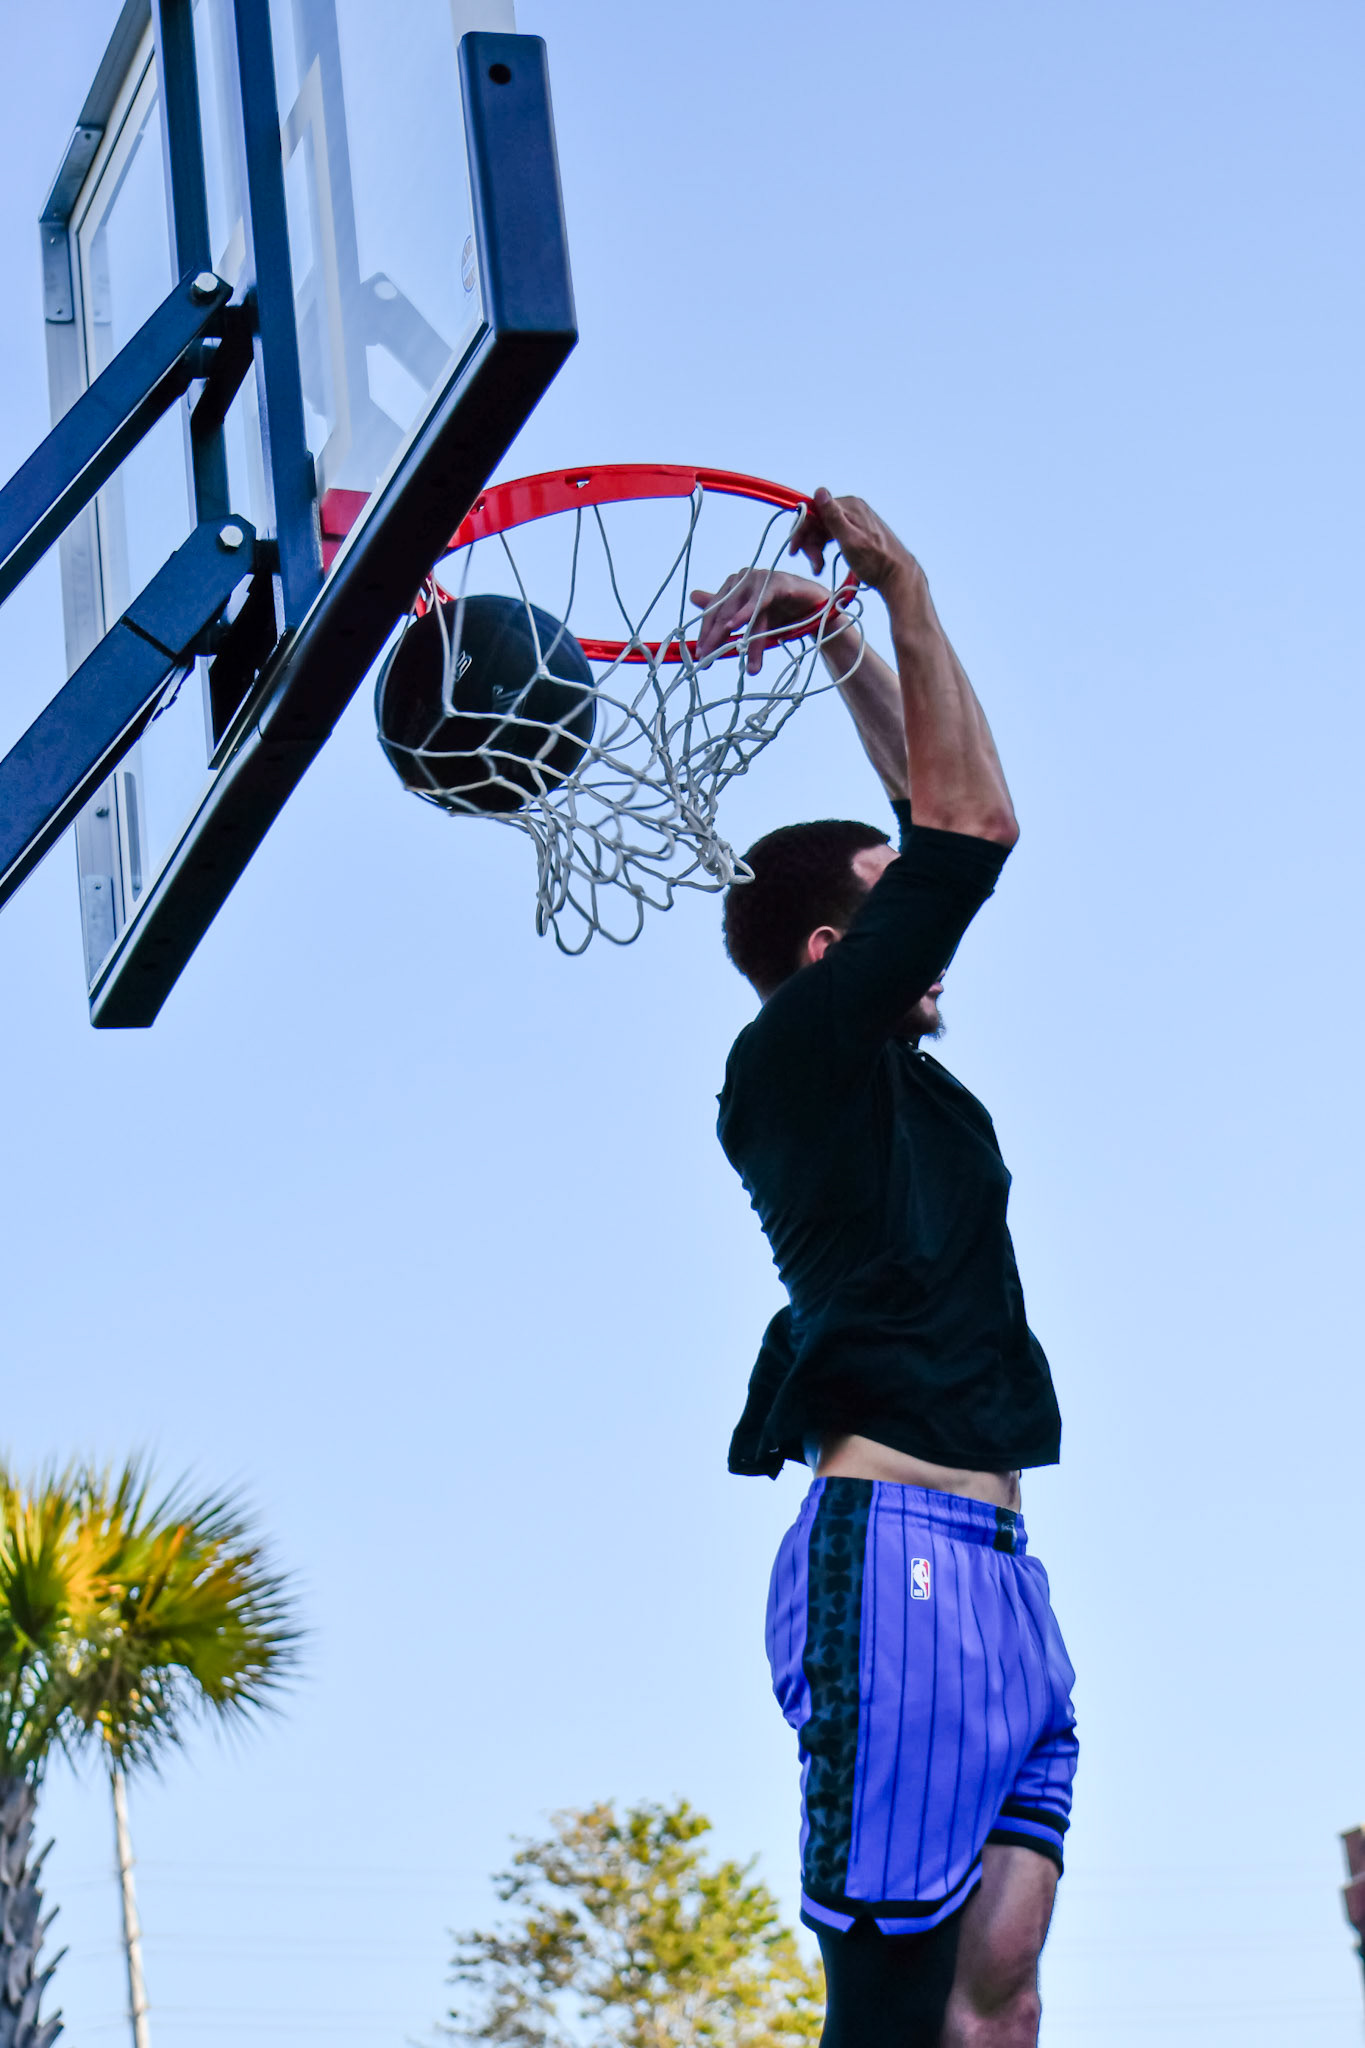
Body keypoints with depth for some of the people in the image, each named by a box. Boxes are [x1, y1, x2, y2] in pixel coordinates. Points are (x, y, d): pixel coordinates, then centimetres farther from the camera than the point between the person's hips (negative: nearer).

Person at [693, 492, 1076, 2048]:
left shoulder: (884, 1071, 22)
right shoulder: (795, 1047, -3)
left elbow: (938, 825, 33)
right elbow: (972, 828, -8)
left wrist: (845, 644, 30)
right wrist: (895, 589, 0)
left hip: (992, 1573, 9)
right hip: (896, 1563, -9)